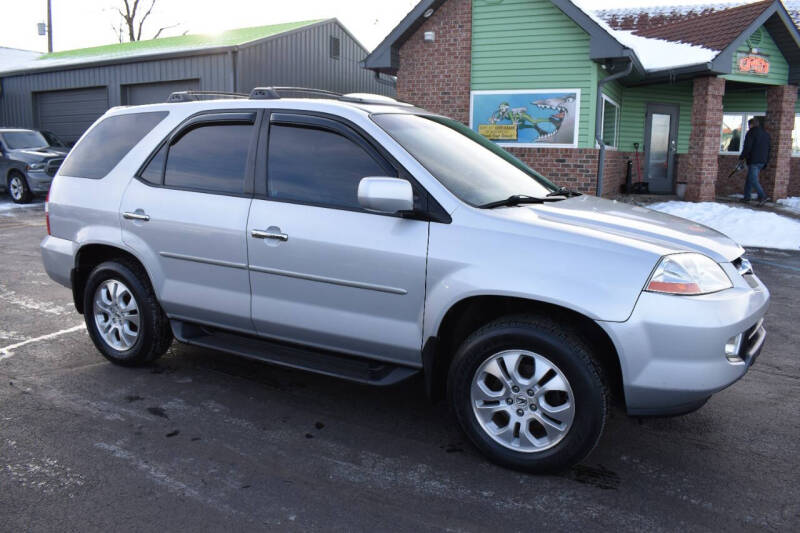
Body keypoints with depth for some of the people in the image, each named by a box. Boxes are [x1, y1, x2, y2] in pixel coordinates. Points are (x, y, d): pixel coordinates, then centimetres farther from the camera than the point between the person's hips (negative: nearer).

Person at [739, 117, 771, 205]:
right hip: (762, 161, 9)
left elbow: (747, 147, -15)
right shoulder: (765, 133, 17)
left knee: (753, 180, -10)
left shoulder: (751, 133, -9)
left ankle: (763, 197, -21)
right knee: (750, 178, 17)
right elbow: (769, 148, 21)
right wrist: (766, 160, 24)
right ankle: (747, 196, 19)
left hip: (753, 161, -9)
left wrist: (742, 157, -1)